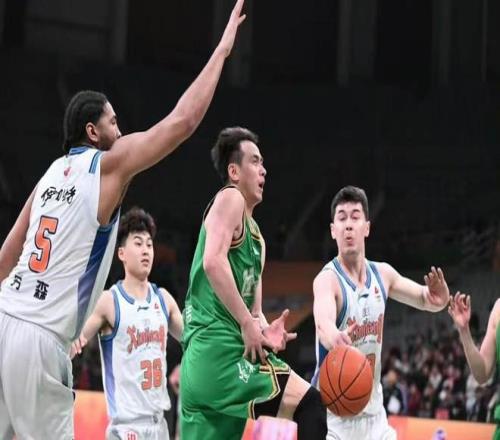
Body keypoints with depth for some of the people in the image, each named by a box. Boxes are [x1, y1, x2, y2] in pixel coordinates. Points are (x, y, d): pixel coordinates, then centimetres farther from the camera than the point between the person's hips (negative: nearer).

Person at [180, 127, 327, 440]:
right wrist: (248, 323, -18)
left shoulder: (256, 234, 25)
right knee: (308, 403, -17)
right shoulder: (229, 199, -2)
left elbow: (253, 308, 26)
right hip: (219, 345, -10)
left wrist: (264, 329, 2)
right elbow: (213, 262, -19)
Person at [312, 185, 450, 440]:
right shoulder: (327, 279, -17)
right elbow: (324, 323, -37)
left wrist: (438, 297, -10)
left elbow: (426, 300, 16)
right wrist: (334, 338, -62)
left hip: (373, 411, 7)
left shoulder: (383, 274, 3)